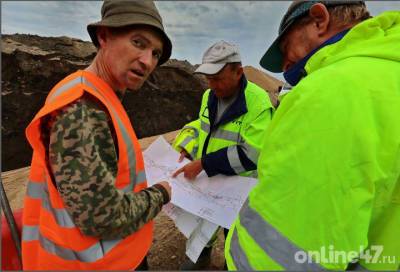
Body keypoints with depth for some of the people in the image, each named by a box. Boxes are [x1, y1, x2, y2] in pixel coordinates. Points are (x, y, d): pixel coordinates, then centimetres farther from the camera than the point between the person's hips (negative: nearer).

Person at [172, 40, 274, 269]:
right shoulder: (209, 96, -2)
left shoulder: (258, 103, -25)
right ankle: (202, 255, 56)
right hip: (206, 181, 7)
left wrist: (203, 163, -31)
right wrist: (186, 147, -4)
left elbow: (251, 154, -29)